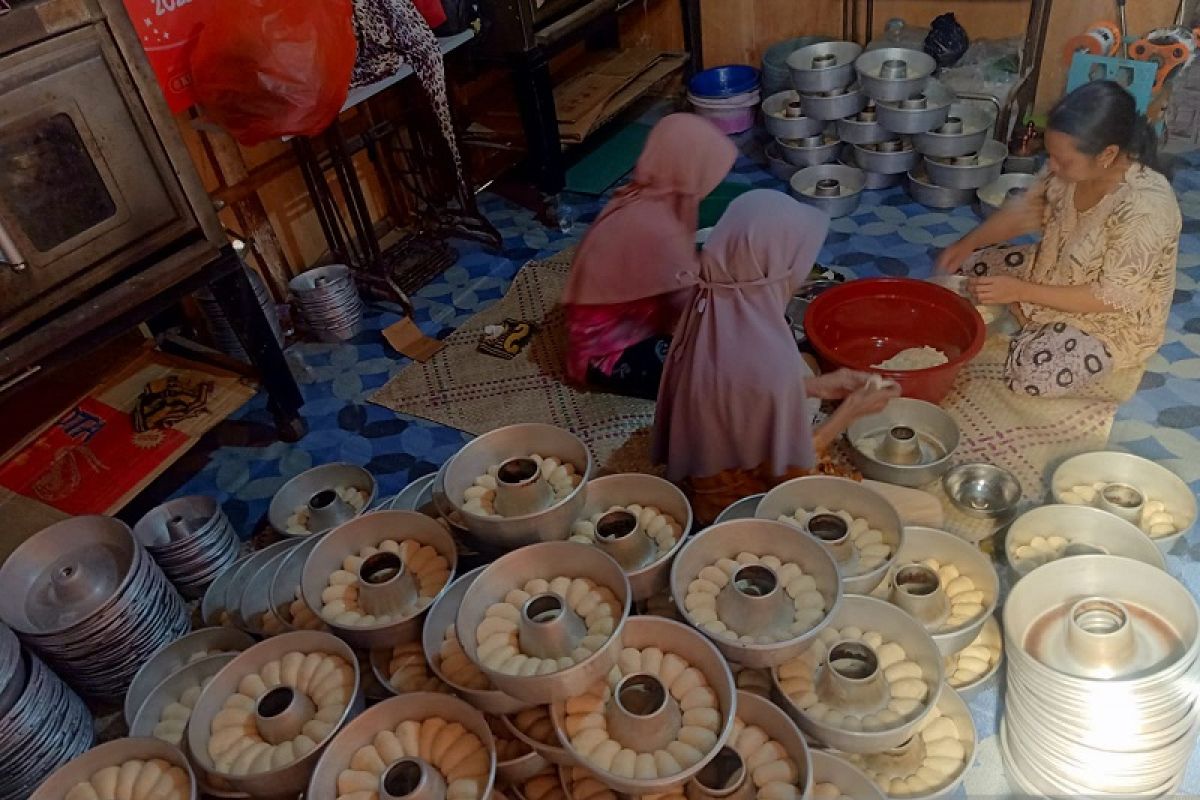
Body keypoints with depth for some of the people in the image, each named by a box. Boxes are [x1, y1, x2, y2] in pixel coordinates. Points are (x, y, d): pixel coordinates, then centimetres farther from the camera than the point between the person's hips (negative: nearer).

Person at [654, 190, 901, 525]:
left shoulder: (712, 307, -14)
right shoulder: (769, 358, -38)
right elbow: (787, 469, -22)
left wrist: (814, 386, 3)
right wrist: (852, 409, -10)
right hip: (737, 501, -7)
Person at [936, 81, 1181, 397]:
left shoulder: (1145, 208, -36)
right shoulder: (1075, 165, -16)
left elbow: (1112, 298, -31)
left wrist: (1020, 291, -33)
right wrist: (966, 244, -16)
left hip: (1113, 320, -7)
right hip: (1055, 272, 7)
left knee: (1030, 375, -25)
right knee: (964, 267, 1)